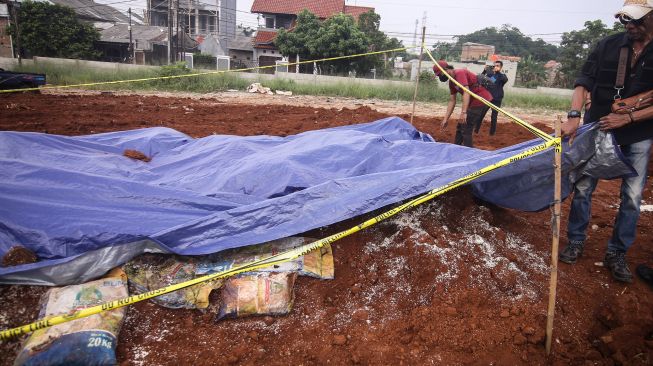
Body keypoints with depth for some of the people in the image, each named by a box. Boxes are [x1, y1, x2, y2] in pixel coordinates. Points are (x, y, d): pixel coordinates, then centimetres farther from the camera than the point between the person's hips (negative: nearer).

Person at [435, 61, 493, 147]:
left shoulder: (459, 73, -16)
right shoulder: (452, 82, 12)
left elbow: (466, 93, -27)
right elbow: (452, 101, 15)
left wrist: (463, 113, -35)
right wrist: (446, 119, 12)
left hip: (482, 100, -10)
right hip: (475, 101, 10)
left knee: (466, 129, -10)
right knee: (460, 127, 16)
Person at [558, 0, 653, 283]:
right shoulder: (608, 46, -5)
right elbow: (584, 82, -10)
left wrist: (627, 118, -19)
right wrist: (574, 115, -24)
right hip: (598, 128, 0)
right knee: (583, 188, 2)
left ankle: (617, 254, 17)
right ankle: (576, 242, 19)